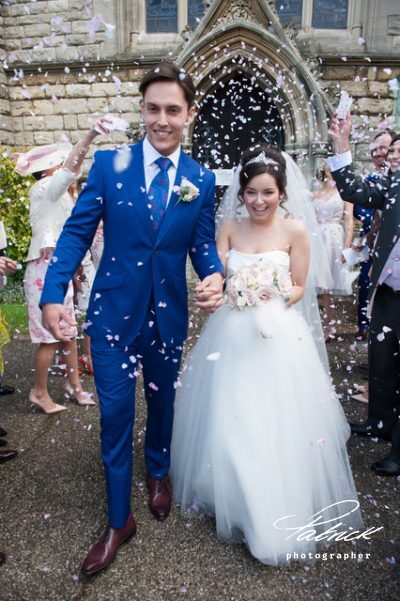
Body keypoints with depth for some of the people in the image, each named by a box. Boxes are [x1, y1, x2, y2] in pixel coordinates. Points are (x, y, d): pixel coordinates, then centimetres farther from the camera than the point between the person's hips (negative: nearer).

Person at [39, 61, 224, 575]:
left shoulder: (202, 179, 1)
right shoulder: (108, 163, -5)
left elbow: (202, 244, 3)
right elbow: (76, 232, -7)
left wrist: (214, 277, -19)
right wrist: (52, 295, -18)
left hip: (169, 315, 2)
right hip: (114, 312, -1)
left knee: (163, 402, 20)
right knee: (115, 413, 5)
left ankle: (158, 473, 50)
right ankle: (118, 519, 26)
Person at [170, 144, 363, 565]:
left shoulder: (295, 231, -2)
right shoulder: (229, 230, 4)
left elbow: (299, 287, 1)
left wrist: (275, 301, -17)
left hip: (278, 335, -2)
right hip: (231, 336, 2)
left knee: (275, 425, 2)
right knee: (228, 422, 10)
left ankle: (281, 511, 24)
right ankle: (231, 496, 35)